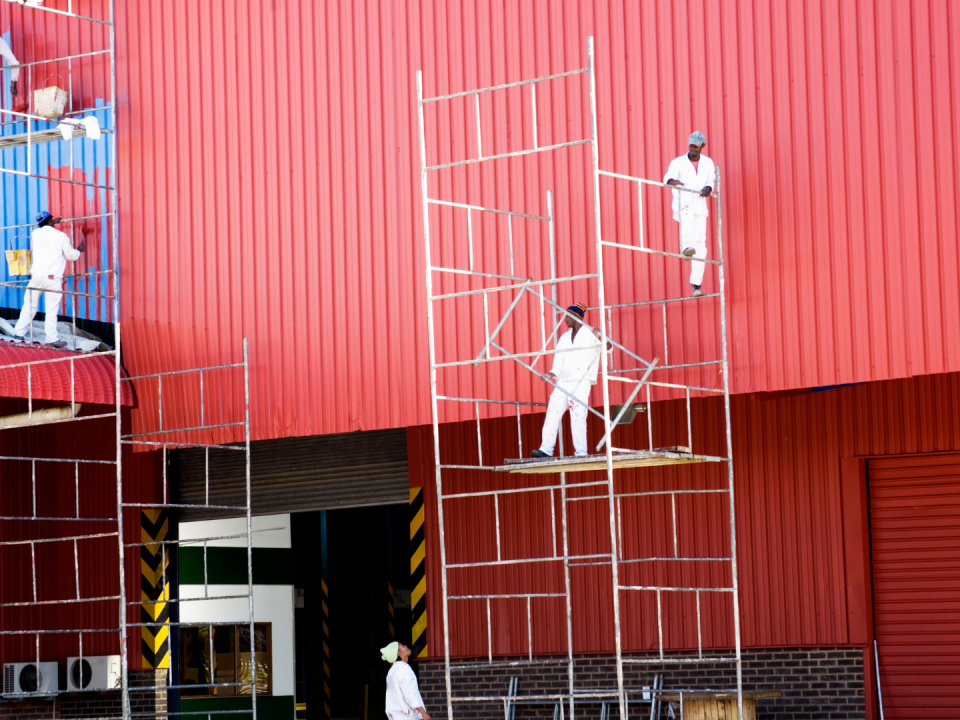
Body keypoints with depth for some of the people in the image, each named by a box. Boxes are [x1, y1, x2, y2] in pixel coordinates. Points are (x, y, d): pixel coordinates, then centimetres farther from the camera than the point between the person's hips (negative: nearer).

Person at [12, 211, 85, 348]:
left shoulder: (35, 234, 6)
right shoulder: (61, 236, -3)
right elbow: (70, 255, 4)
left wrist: (52, 223, 40)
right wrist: (79, 250, 25)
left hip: (36, 275, 3)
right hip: (53, 277, -3)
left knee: (29, 305, 11)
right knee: (51, 309, -1)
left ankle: (19, 333, 13)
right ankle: (51, 338, -2)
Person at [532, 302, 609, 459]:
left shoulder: (590, 333, 2)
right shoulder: (565, 338, 20)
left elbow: (608, 347, -11)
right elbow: (559, 363, 16)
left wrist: (601, 338, -33)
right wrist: (551, 375, -2)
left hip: (581, 382, -6)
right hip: (563, 382, 6)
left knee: (578, 415, -12)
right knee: (552, 412, -5)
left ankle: (581, 451, -9)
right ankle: (546, 449, -9)